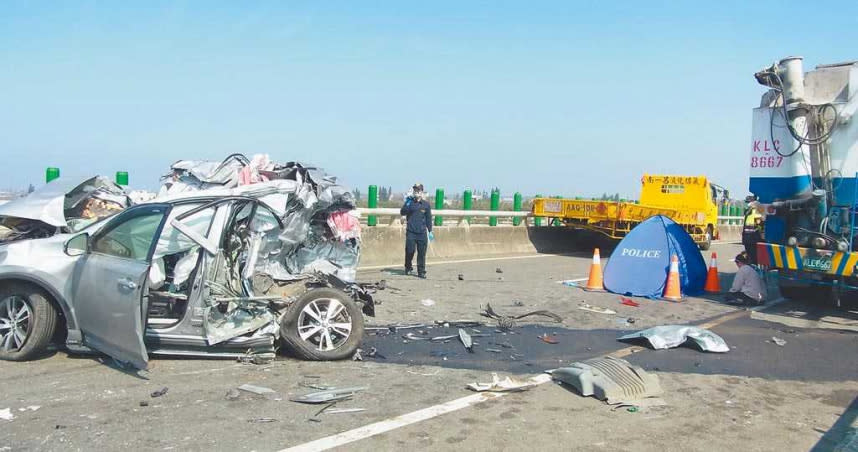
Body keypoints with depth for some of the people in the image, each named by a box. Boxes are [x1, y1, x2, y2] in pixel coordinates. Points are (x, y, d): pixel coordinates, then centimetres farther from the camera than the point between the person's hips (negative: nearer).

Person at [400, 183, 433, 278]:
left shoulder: (426, 204, 7)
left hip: (422, 233, 1)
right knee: (410, 251, -4)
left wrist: (430, 231, 11)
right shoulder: (409, 202, 4)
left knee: (422, 253, 1)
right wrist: (407, 203, -18)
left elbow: (429, 218, 12)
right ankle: (408, 268, 18)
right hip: (411, 232, -1)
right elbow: (402, 213, -7)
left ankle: (421, 272, 10)